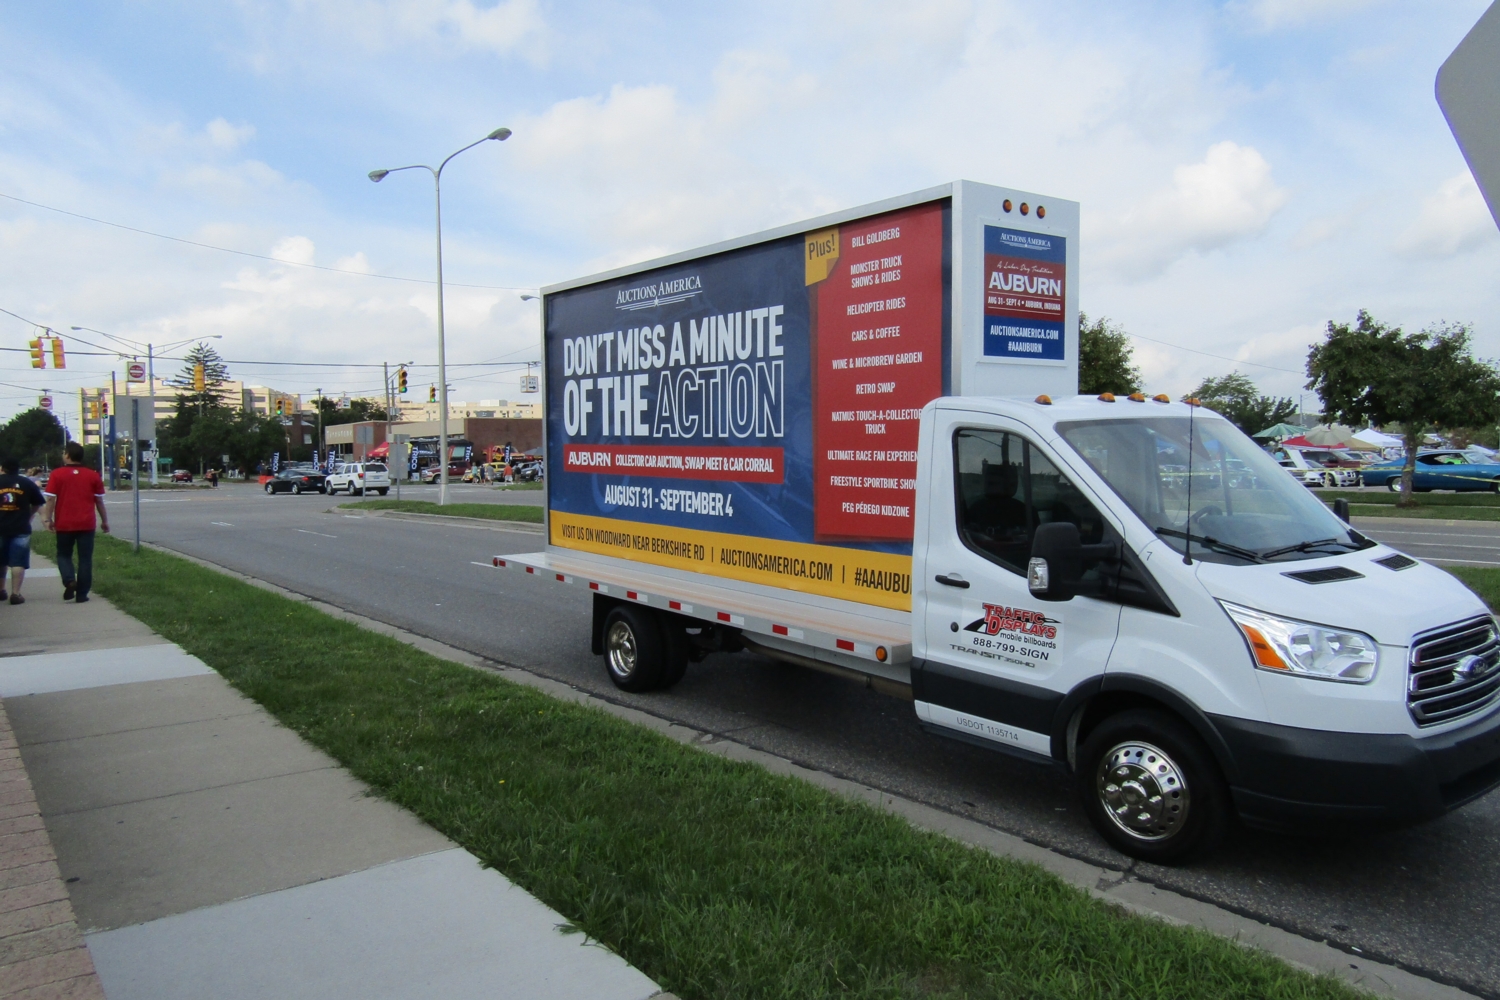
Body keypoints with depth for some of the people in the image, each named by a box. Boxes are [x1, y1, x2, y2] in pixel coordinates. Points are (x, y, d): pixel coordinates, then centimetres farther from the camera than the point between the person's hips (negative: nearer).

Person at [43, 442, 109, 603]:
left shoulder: (57, 474, -3)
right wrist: (104, 520, 13)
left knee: (64, 555, 15)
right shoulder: (92, 475, 3)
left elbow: (51, 499, -7)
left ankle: (69, 580, -10)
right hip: (86, 524, 1)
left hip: (64, 524, -1)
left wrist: (48, 519, 1)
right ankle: (82, 594, 4)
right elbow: (99, 501, 5)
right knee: (85, 559, 4)